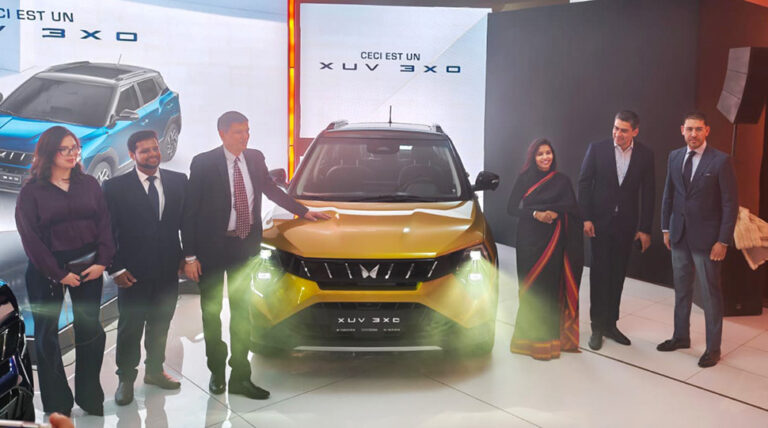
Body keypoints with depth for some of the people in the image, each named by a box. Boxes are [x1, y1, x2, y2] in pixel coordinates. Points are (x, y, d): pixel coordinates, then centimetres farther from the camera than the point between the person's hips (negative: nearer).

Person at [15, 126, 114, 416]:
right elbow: (29, 237, -7)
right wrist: (58, 274, -12)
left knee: (90, 329, 6)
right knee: (46, 334, 7)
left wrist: (102, 261, -10)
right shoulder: (31, 191, -3)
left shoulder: (89, 184, 6)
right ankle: (57, 404, 22)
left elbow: (104, 223, 3)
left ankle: (90, 398, 21)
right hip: (46, 272, -2)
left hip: (88, 267, 2)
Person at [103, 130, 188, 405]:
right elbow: (107, 231, -5)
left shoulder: (178, 181, 3)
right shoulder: (115, 187, -6)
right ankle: (126, 379, 25)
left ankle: (154, 370, 35)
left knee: (160, 324, 17)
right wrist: (115, 269, -9)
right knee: (130, 327, 8)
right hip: (133, 273, -3)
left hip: (169, 270, 3)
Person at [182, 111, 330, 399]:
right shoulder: (203, 163, -13)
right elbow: (189, 211, -11)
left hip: (245, 245, 4)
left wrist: (303, 211, 19)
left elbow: (271, 190, 17)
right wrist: (190, 256, -13)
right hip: (212, 248, -3)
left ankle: (240, 377, 17)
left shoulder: (255, 158, 0)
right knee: (211, 311, 11)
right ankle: (216, 372, 29)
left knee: (241, 311, 8)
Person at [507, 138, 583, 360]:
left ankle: (549, 336, 10)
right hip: (530, 239, -1)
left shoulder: (562, 180, 8)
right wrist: (535, 214, -14)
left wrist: (554, 213, -11)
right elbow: (512, 207, -1)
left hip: (554, 240, 1)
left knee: (551, 286, 0)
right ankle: (531, 336, 8)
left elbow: (572, 209, 5)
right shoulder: (524, 178, 5)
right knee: (532, 285, -2)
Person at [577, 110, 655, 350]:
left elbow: (648, 193, 2)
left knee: (618, 275, 9)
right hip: (600, 222, -2)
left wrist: (645, 229, 0)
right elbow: (584, 183, -2)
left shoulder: (645, 155, -1)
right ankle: (597, 326, 12)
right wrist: (586, 218, -9)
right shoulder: (597, 149, -5)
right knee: (600, 274, 3)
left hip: (626, 224, 2)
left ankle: (610, 323, 21)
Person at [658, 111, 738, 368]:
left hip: (706, 239, -5)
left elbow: (730, 203, -10)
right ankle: (681, 337, 32)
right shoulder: (675, 157, 5)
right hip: (679, 236, 5)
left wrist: (723, 241, -13)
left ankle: (713, 348, 17)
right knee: (681, 290, 17)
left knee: (710, 295, 4)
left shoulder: (720, 161, -10)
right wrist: (666, 229, 9)